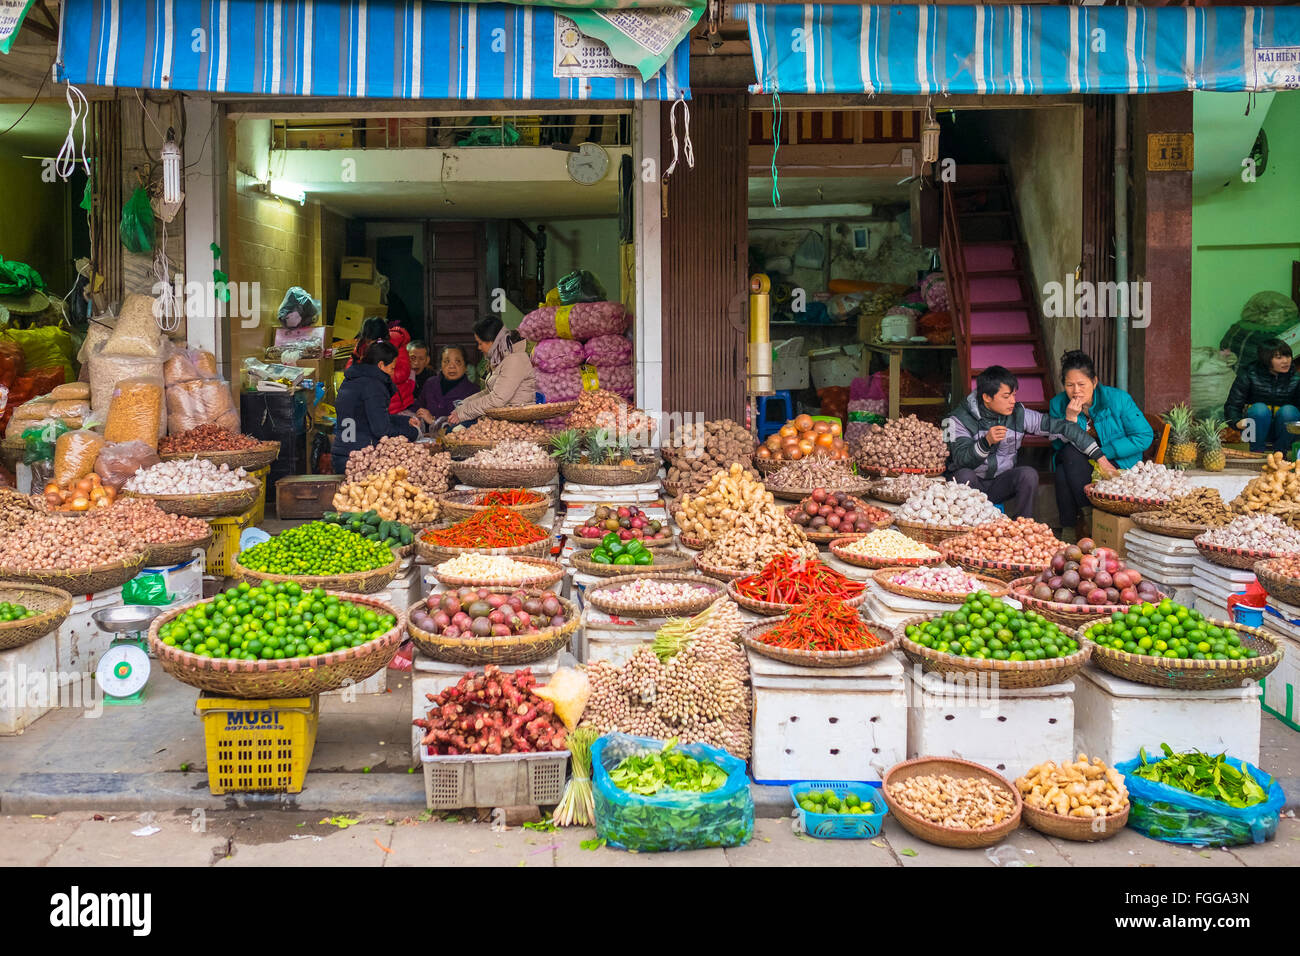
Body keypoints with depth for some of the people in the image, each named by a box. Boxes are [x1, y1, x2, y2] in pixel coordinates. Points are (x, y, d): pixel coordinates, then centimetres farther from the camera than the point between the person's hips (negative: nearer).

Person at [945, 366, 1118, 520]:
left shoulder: (1019, 414, -6)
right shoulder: (959, 419, -14)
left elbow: (1060, 427, -6)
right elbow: (961, 459, -26)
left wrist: (1099, 457, -11)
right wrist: (987, 442, -43)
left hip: (1001, 483, 3)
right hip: (969, 484, -3)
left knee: (1028, 474, -25)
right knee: (965, 475, -35)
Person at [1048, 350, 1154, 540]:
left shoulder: (1118, 399, -9)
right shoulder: (1058, 404, -2)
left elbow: (1144, 436, -9)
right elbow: (1059, 446, -4)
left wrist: (1102, 453, -16)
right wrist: (1070, 418, -21)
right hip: (1074, 466, 3)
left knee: (1073, 455, -31)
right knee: (1062, 474, -33)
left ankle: (1085, 519, -19)